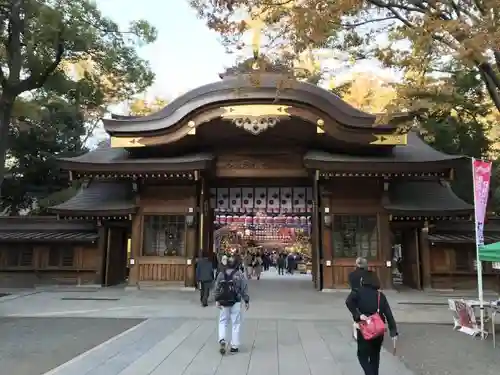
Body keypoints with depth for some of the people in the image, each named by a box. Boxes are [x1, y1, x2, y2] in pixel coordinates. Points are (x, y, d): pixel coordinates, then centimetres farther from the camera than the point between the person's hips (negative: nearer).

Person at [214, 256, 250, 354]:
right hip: (236, 302, -2)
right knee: (236, 323, 7)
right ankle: (234, 346, 10)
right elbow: (244, 289, -4)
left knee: (223, 322, 14)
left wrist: (217, 300, 4)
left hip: (224, 302, 2)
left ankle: (222, 340, -7)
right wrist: (246, 301, 4)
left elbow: (217, 288, 0)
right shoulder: (240, 275, -6)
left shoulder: (221, 274, 0)